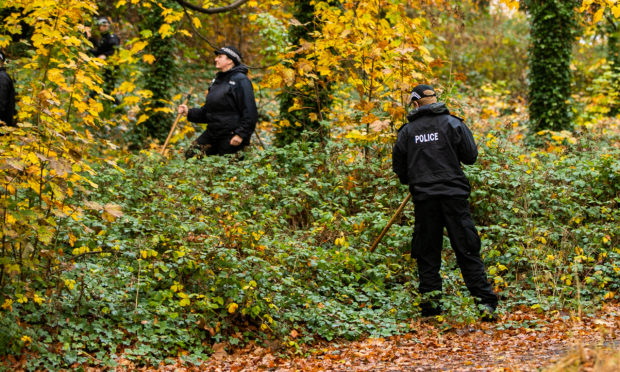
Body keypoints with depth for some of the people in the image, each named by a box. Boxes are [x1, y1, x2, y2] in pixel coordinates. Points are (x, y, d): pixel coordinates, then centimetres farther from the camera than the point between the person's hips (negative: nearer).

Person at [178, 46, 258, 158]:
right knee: (190, 155, -2)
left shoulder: (240, 80, -10)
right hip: (212, 132, 8)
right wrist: (189, 112, 7)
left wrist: (241, 134, -22)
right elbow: (206, 111, 22)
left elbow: (250, 112, -16)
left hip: (231, 136, -8)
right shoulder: (217, 80, 16)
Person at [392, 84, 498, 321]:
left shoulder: (407, 131, 5)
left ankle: (429, 299, 5)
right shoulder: (451, 123, 1)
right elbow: (471, 156, 0)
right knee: (467, 251, -1)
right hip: (453, 194, -1)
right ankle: (485, 303, -6)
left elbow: (399, 168, 10)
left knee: (427, 252, 10)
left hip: (423, 197, 1)